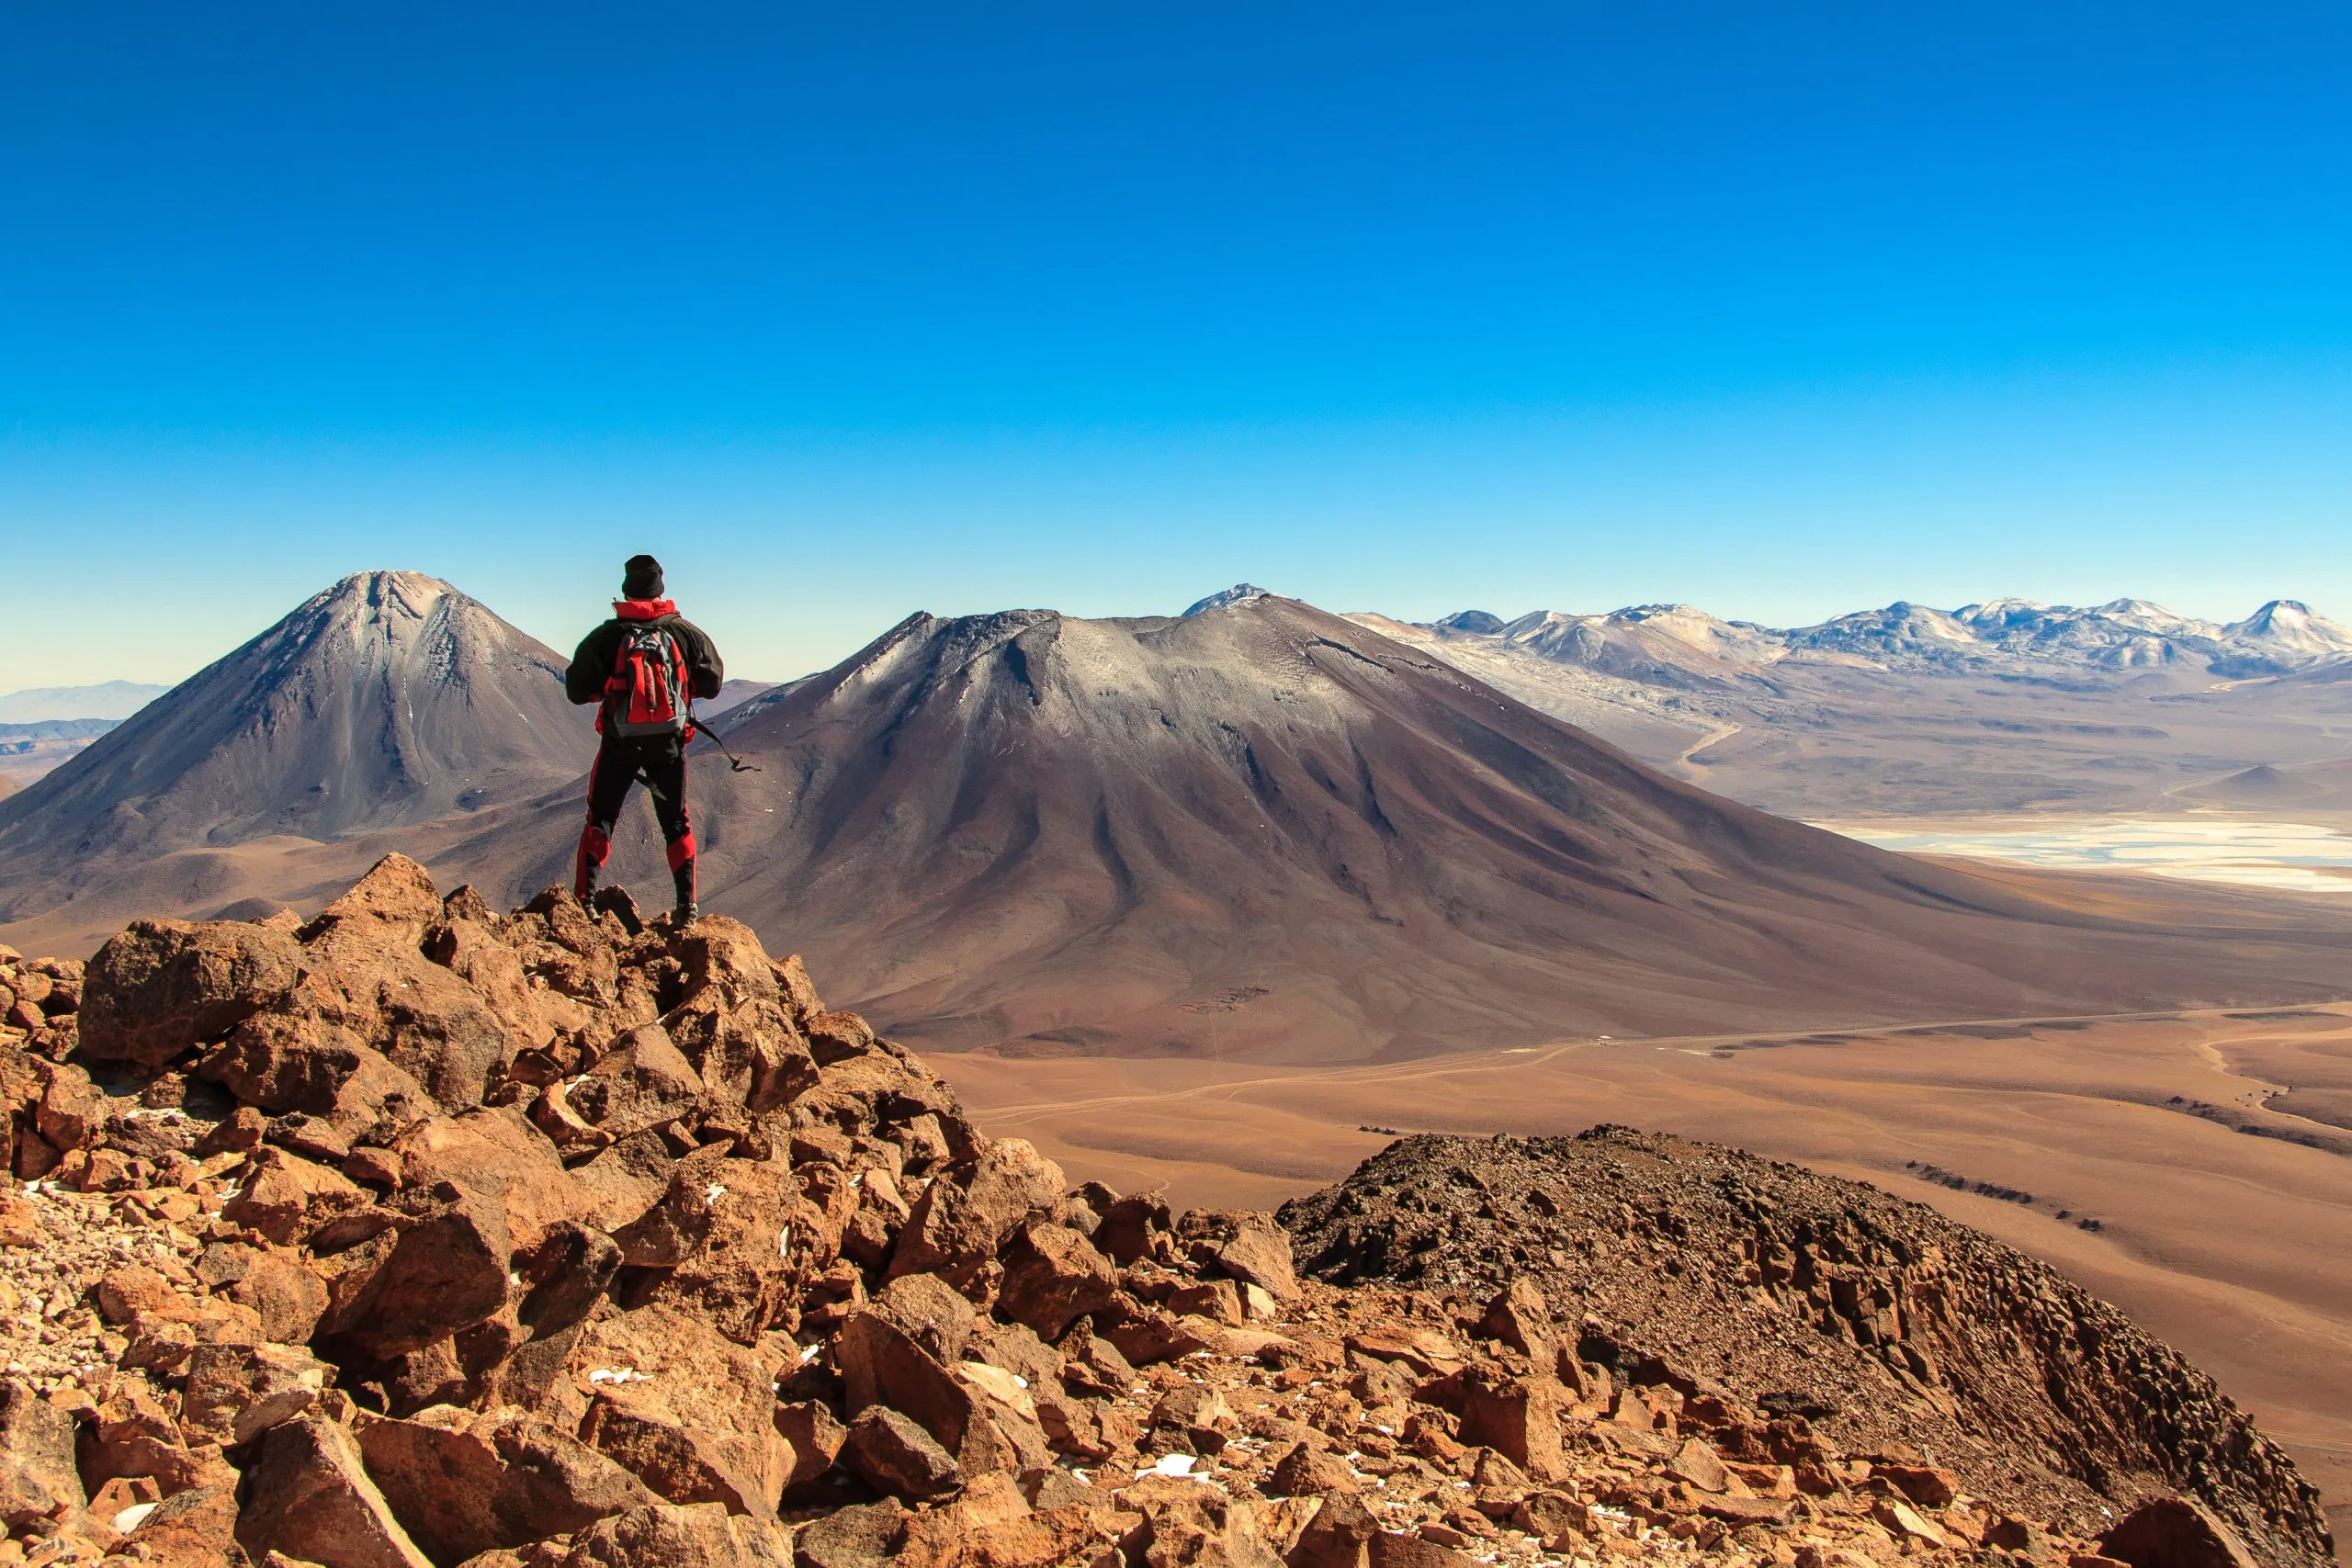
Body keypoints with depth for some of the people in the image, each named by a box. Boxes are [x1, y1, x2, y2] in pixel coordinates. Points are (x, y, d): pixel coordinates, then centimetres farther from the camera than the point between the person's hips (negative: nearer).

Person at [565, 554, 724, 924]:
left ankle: (584, 897, 3)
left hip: (619, 744, -1)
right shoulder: (685, 632, -2)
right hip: (669, 744, 1)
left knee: (600, 820, 12)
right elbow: (712, 683, 5)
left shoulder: (605, 637, -5)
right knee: (676, 822, 13)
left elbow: (576, 691, -3)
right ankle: (687, 905, 9)